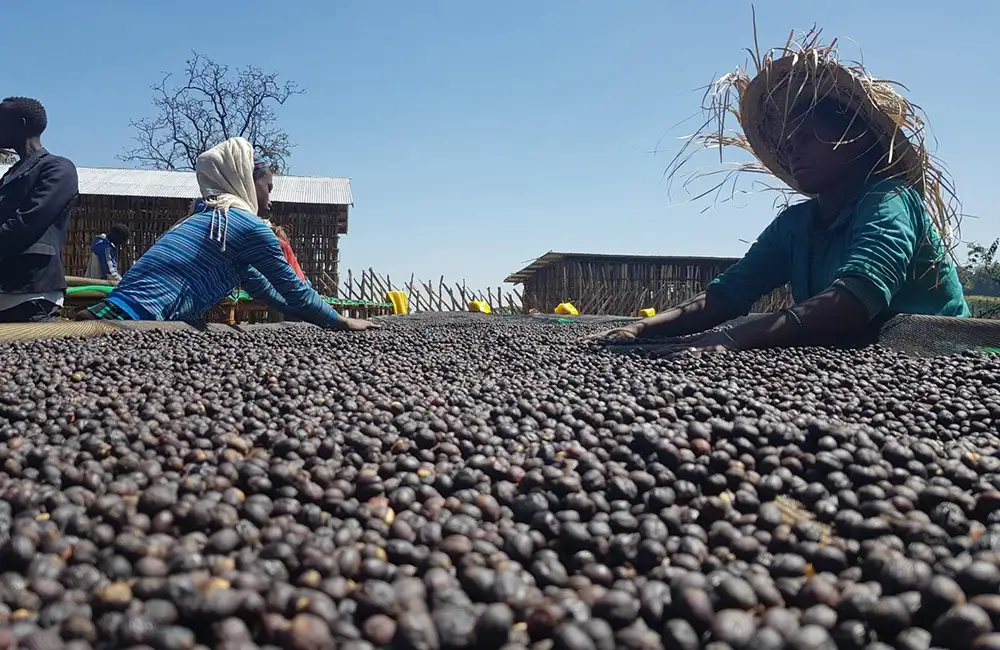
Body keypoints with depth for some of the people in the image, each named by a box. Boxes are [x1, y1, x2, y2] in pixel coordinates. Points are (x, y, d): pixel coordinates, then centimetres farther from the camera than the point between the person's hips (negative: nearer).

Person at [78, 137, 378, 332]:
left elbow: (256, 282, 36)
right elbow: (294, 288, 5)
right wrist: (342, 322, 18)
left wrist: (308, 313, 41)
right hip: (142, 317, -10)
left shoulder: (204, 217, 27)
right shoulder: (250, 225, -2)